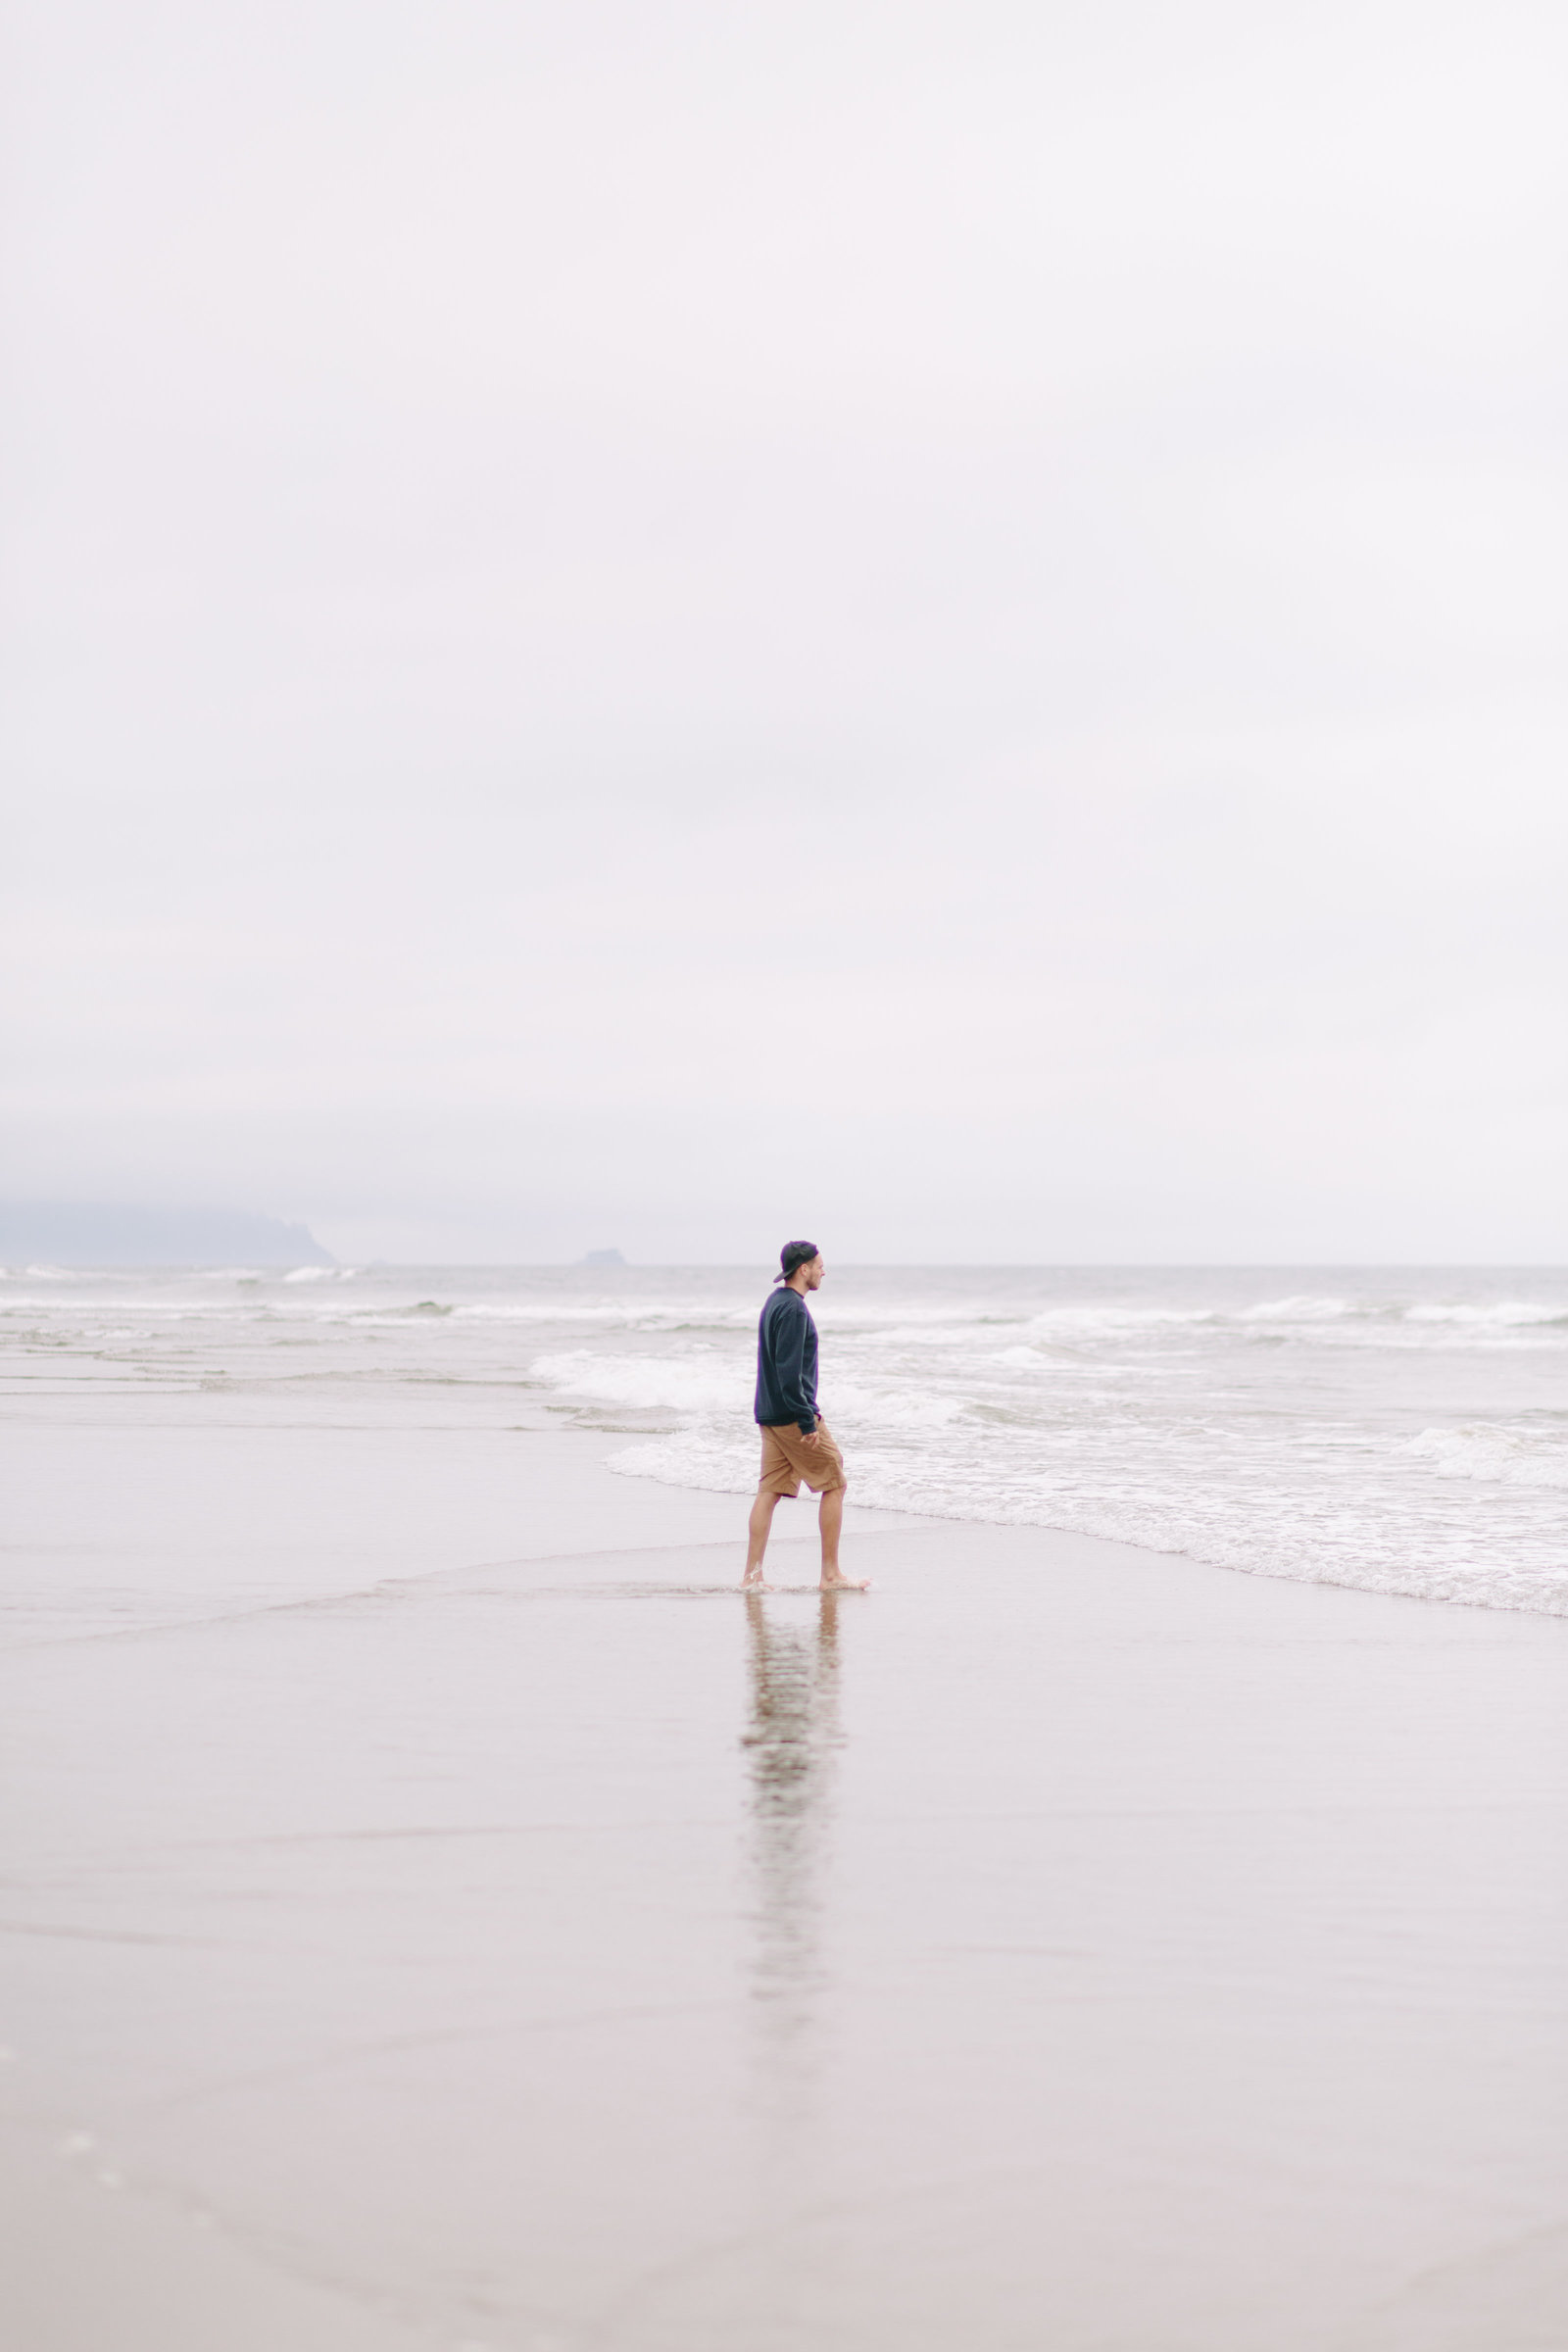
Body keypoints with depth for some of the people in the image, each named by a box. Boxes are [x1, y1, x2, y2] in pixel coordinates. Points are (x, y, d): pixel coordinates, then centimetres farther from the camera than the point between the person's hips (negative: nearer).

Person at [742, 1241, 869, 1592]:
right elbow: (789, 1370, -21)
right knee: (834, 1484, 1)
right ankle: (831, 1575, 3)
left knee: (769, 1491, 6)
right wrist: (807, 1420, -21)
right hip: (793, 1415, -9)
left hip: (771, 1417, 9)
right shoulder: (793, 1309, -15)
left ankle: (752, 1576, 2)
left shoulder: (774, 1303, 15)